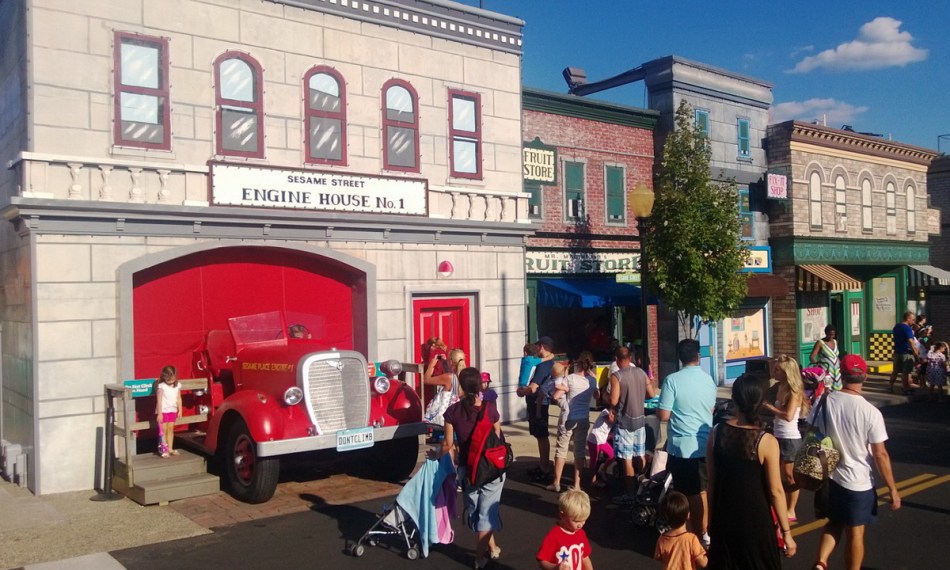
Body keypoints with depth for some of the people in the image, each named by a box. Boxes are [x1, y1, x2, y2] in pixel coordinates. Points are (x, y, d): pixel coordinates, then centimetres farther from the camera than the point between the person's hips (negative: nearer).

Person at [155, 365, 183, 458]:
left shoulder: (177, 386, 1)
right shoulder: (161, 386, -13)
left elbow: (179, 399, 7)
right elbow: (159, 400, -14)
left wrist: (180, 410, 5)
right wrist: (159, 413, -15)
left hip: (173, 410, 4)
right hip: (163, 411, -4)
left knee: (171, 429, 10)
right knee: (164, 430, -1)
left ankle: (170, 448, 17)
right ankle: (164, 450, 2)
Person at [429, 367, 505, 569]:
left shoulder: (453, 411, -9)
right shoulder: (490, 407, -12)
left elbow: (448, 443, -5)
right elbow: (497, 438, -6)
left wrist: (436, 454, 15)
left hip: (467, 467, 1)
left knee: (475, 510, 20)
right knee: (487, 510, 10)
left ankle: (491, 548, 28)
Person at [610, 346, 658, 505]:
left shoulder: (617, 376, -15)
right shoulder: (641, 372, 3)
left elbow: (613, 401, -18)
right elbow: (652, 394, 8)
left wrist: (609, 403, 4)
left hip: (624, 421, -6)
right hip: (640, 419, 6)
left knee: (627, 459, 0)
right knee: (640, 456, 16)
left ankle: (630, 494, 6)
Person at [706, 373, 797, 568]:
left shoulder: (716, 433, -8)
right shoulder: (767, 441, -18)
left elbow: (712, 481, 0)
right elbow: (775, 491, -13)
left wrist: (712, 519, 12)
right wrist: (786, 533, -3)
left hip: (723, 519, 3)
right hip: (755, 521, -3)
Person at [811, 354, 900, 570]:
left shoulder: (824, 402, -8)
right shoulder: (871, 412, -18)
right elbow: (880, 454, -14)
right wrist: (893, 489, -4)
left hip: (829, 477, 4)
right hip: (858, 482, -4)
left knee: (834, 523, 23)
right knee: (855, 533, 13)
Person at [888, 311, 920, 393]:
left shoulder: (896, 326, 10)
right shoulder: (907, 328, -16)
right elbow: (911, 342, -23)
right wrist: (916, 353, -20)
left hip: (897, 352, 7)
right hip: (906, 353, -7)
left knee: (895, 370, 13)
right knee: (905, 372, 1)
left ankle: (891, 386, 17)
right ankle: (906, 388, 8)